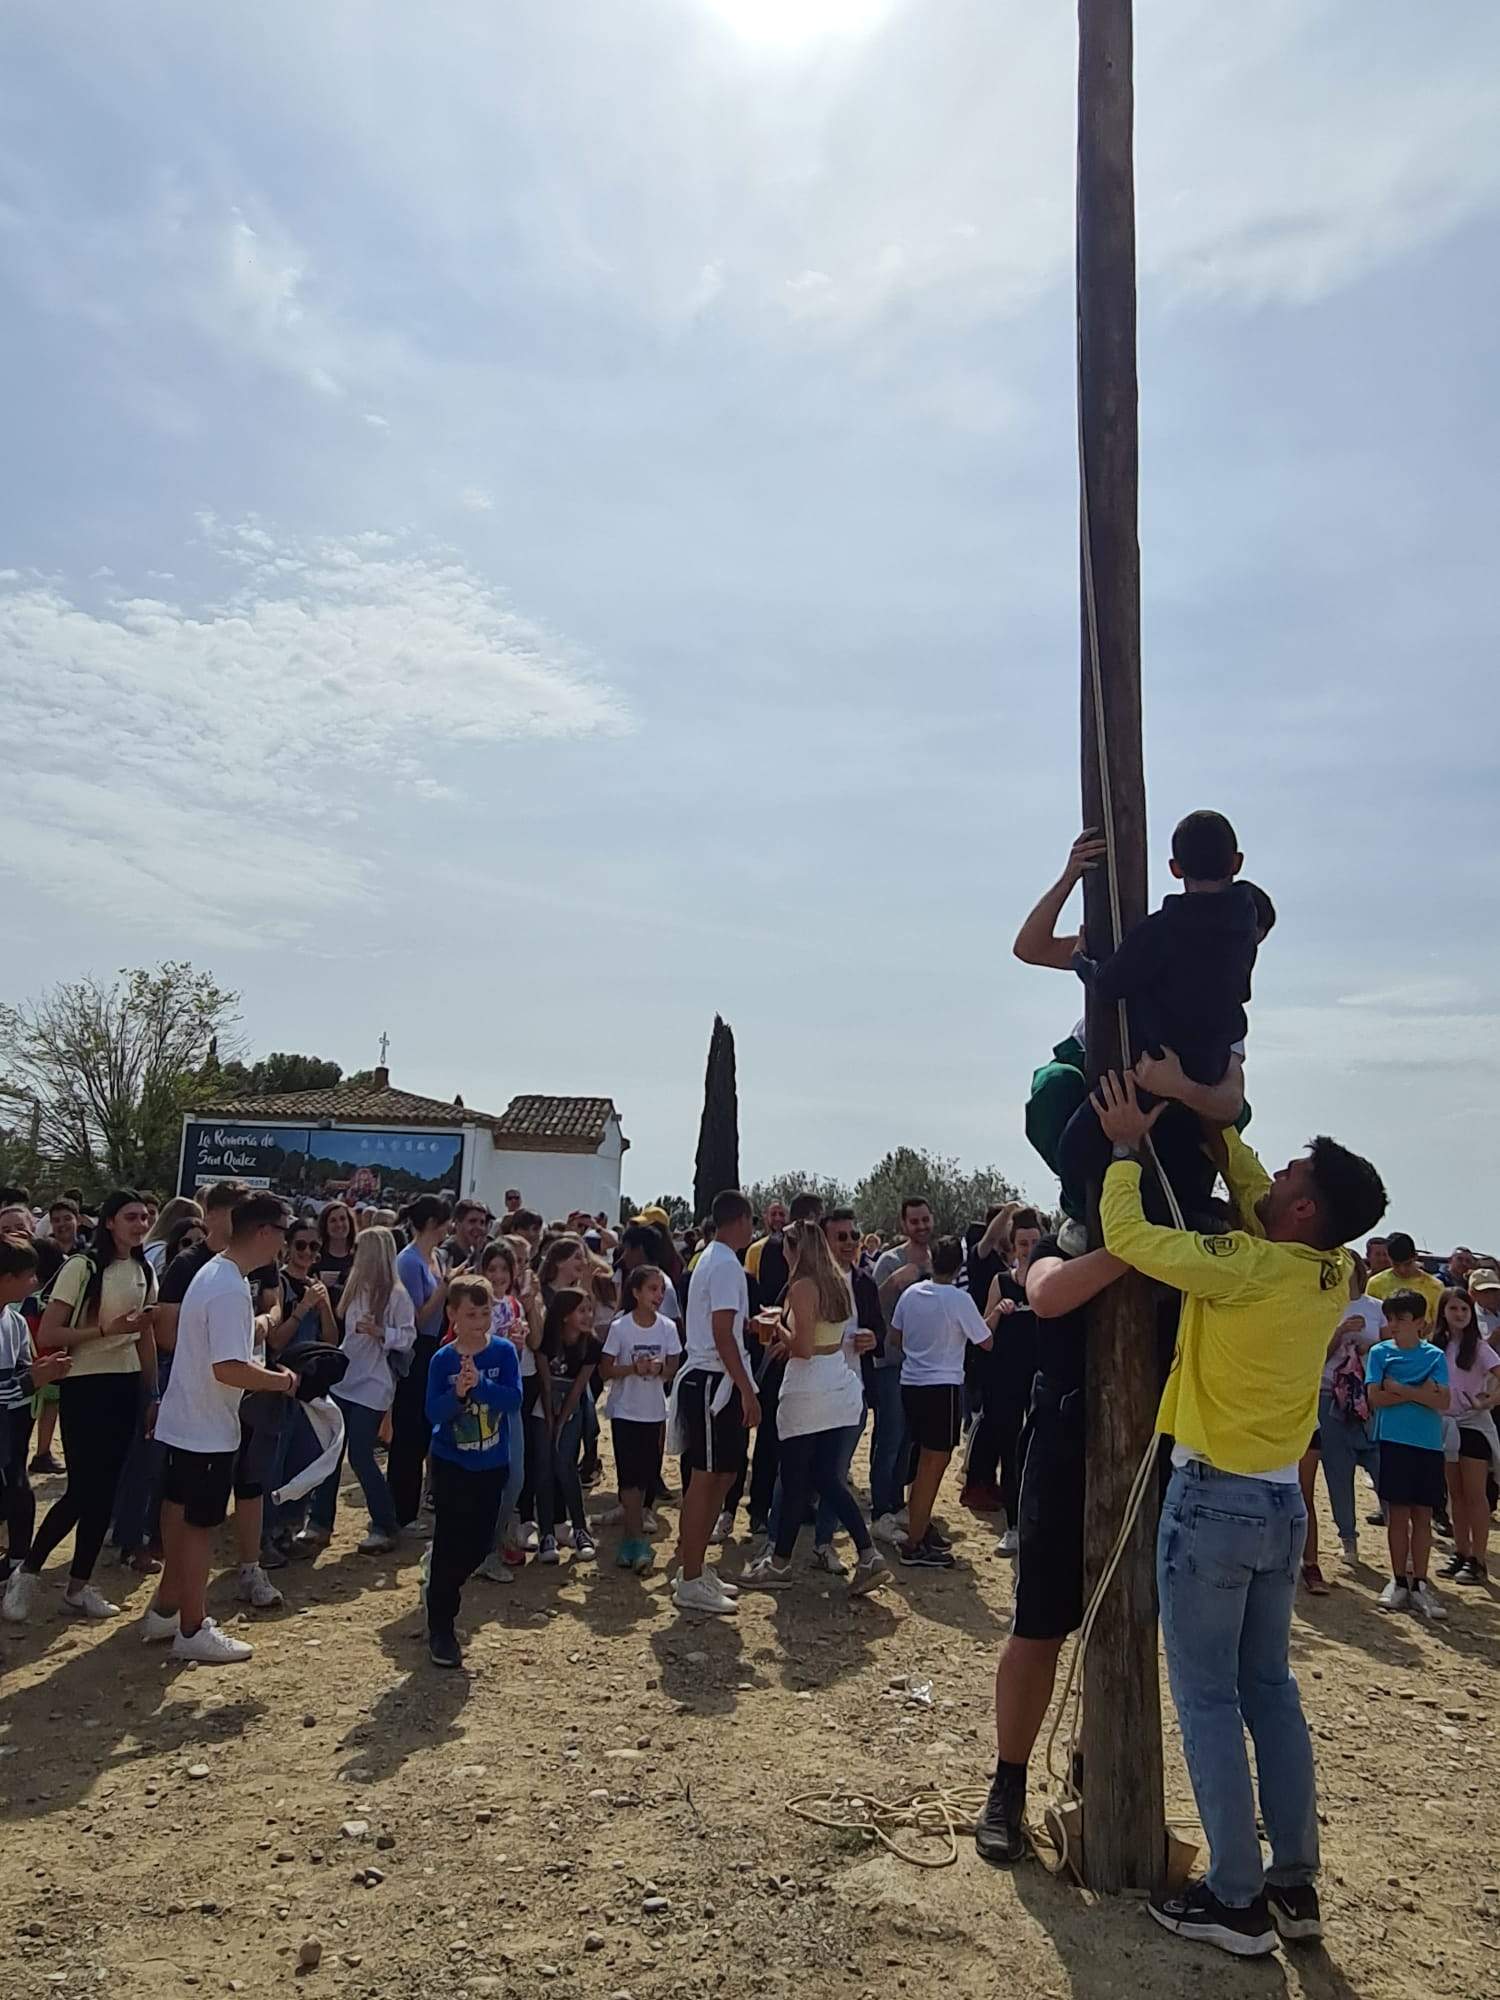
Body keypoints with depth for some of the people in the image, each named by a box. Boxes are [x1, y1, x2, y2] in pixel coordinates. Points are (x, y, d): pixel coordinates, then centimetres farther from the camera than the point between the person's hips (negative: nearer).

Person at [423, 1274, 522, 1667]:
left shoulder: (504, 1351, -8)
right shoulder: (442, 1360, -9)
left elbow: (514, 1399, -17)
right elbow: (434, 1412, -13)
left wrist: (479, 1384, -31)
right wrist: (458, 1393, -31)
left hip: (491, 1464, 2)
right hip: (451, 1465, -2)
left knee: (480, 1542, 11)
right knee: (449, 1543, -1)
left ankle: (445, 1586, 41)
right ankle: (440, 1630, 10)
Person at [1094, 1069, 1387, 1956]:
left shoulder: (1247, 1268, -23)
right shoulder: (1335, 1275, -1)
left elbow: (1127, 1234, -19)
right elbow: (1253, 1199, 15)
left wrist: (1128, 1147, -6)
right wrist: (1218, 1130, 15)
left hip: (1213, 1501, -7)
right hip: (1283, 1503, 7)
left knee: (1209, 1701, 3)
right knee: (1272, 1691, 17)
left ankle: (1236, 1901, 11)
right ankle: (1295, 1885, 25)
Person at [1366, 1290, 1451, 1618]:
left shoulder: (1435, 1356, 3)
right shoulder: (1380, 1352, 2)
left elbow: (1442, 1401, -8)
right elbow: (1375, 1397, -8)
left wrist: (1400, 1389, -13)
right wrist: (1420, 1393, -10)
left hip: (1428, 1444, 1)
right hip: (1393, 1441, -1)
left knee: (1422, 1515, 6)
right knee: (1398, 1513, 4)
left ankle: (1419, 1584, 13)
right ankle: (1399, 1582, 14)